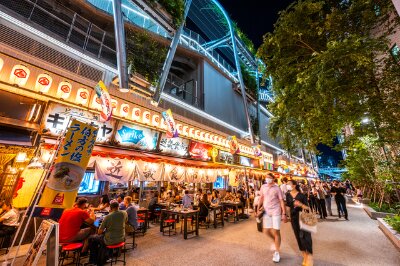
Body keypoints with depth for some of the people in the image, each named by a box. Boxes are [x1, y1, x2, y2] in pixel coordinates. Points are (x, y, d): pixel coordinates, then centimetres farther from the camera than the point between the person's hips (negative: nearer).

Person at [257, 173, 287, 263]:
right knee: (266, 231, 11)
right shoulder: (263, 187, 1)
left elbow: (281, 201, -8)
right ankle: (276, 241, 42)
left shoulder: (277, 188, -9)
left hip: (276, 211, -4)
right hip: (266, 211, 4)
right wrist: (258, 208, 8)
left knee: (276, 231, 2)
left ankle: (277, 252, 20)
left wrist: (284, 214, -13)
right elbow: (261, 198, 10)